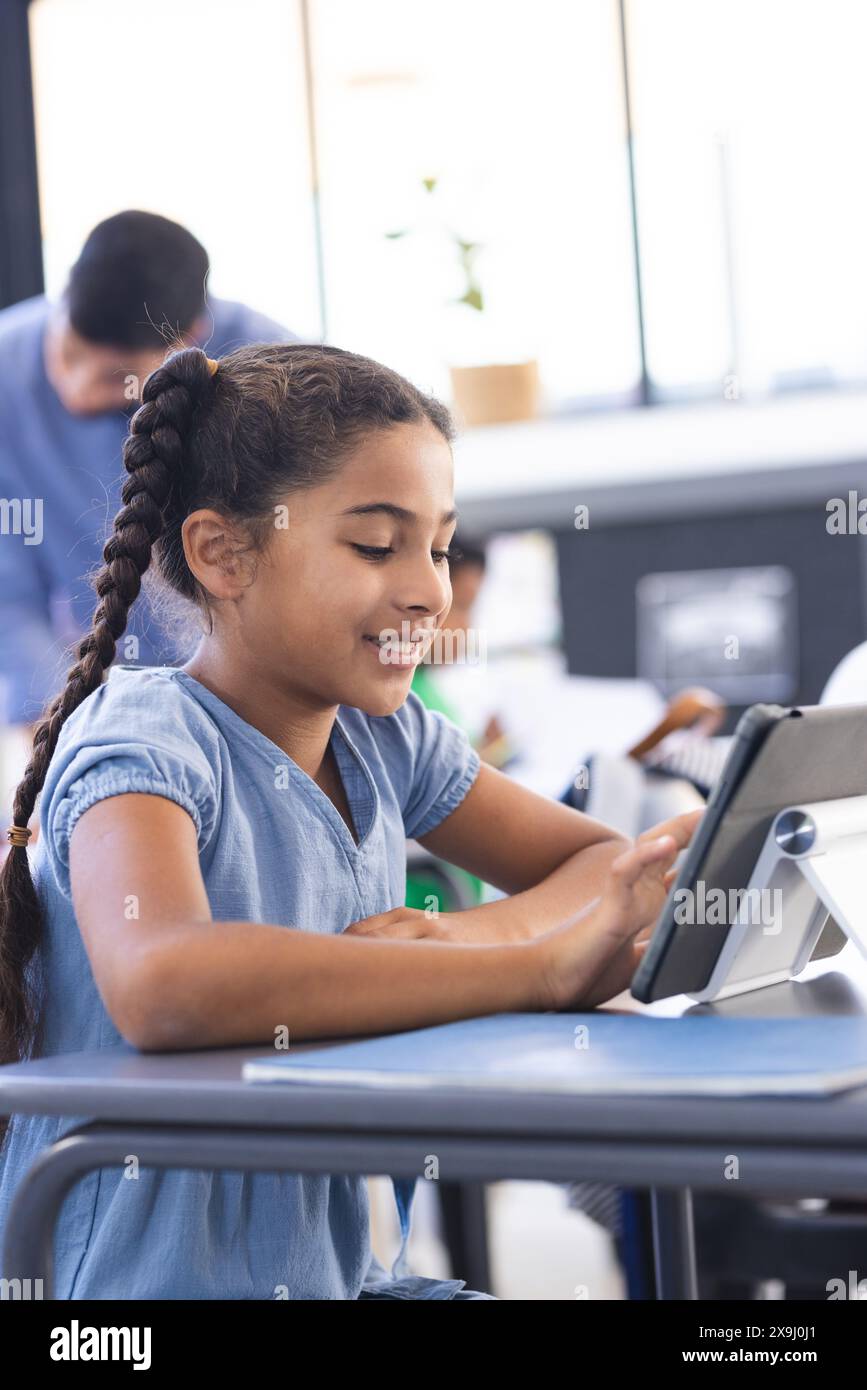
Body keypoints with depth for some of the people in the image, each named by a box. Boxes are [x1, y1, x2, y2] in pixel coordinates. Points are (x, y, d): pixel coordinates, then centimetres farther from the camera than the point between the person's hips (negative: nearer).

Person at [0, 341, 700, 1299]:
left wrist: (474, 934, -12)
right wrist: (543, 965, -30)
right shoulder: (142, 738, -14)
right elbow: (159, 985, -33)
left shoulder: (383, 736, 7)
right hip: (143, 1281, -6)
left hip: (330, 1269, 6)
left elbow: (612, 863, 11)